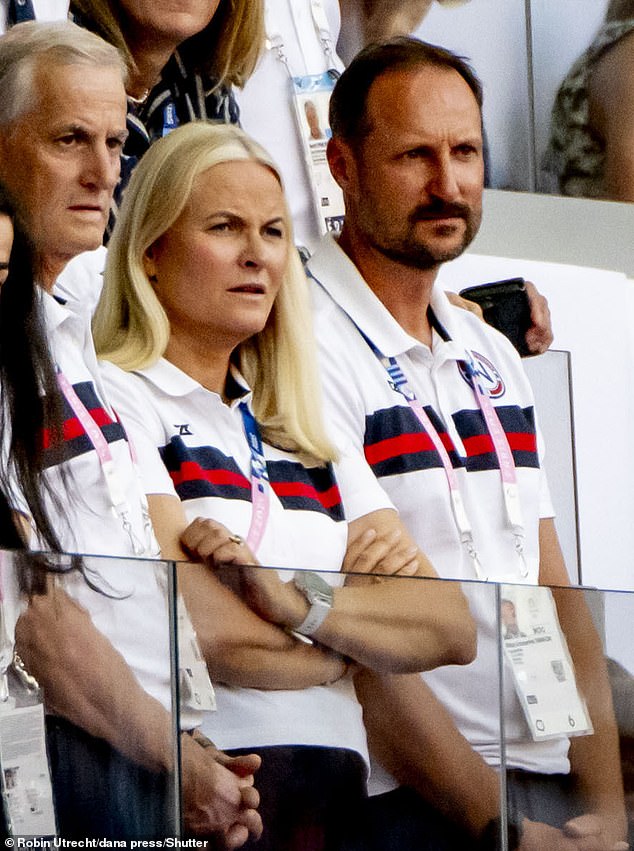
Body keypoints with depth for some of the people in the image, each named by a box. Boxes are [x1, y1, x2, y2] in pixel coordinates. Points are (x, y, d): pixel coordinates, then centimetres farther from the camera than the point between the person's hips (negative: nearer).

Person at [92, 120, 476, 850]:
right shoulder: (115, 400, 0)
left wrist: (305, 605, -8)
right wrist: (374, 614, 6)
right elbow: (203, 629, -12)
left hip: (339, 788, 5)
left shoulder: (308, 436, 21)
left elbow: (453, 627, 11)